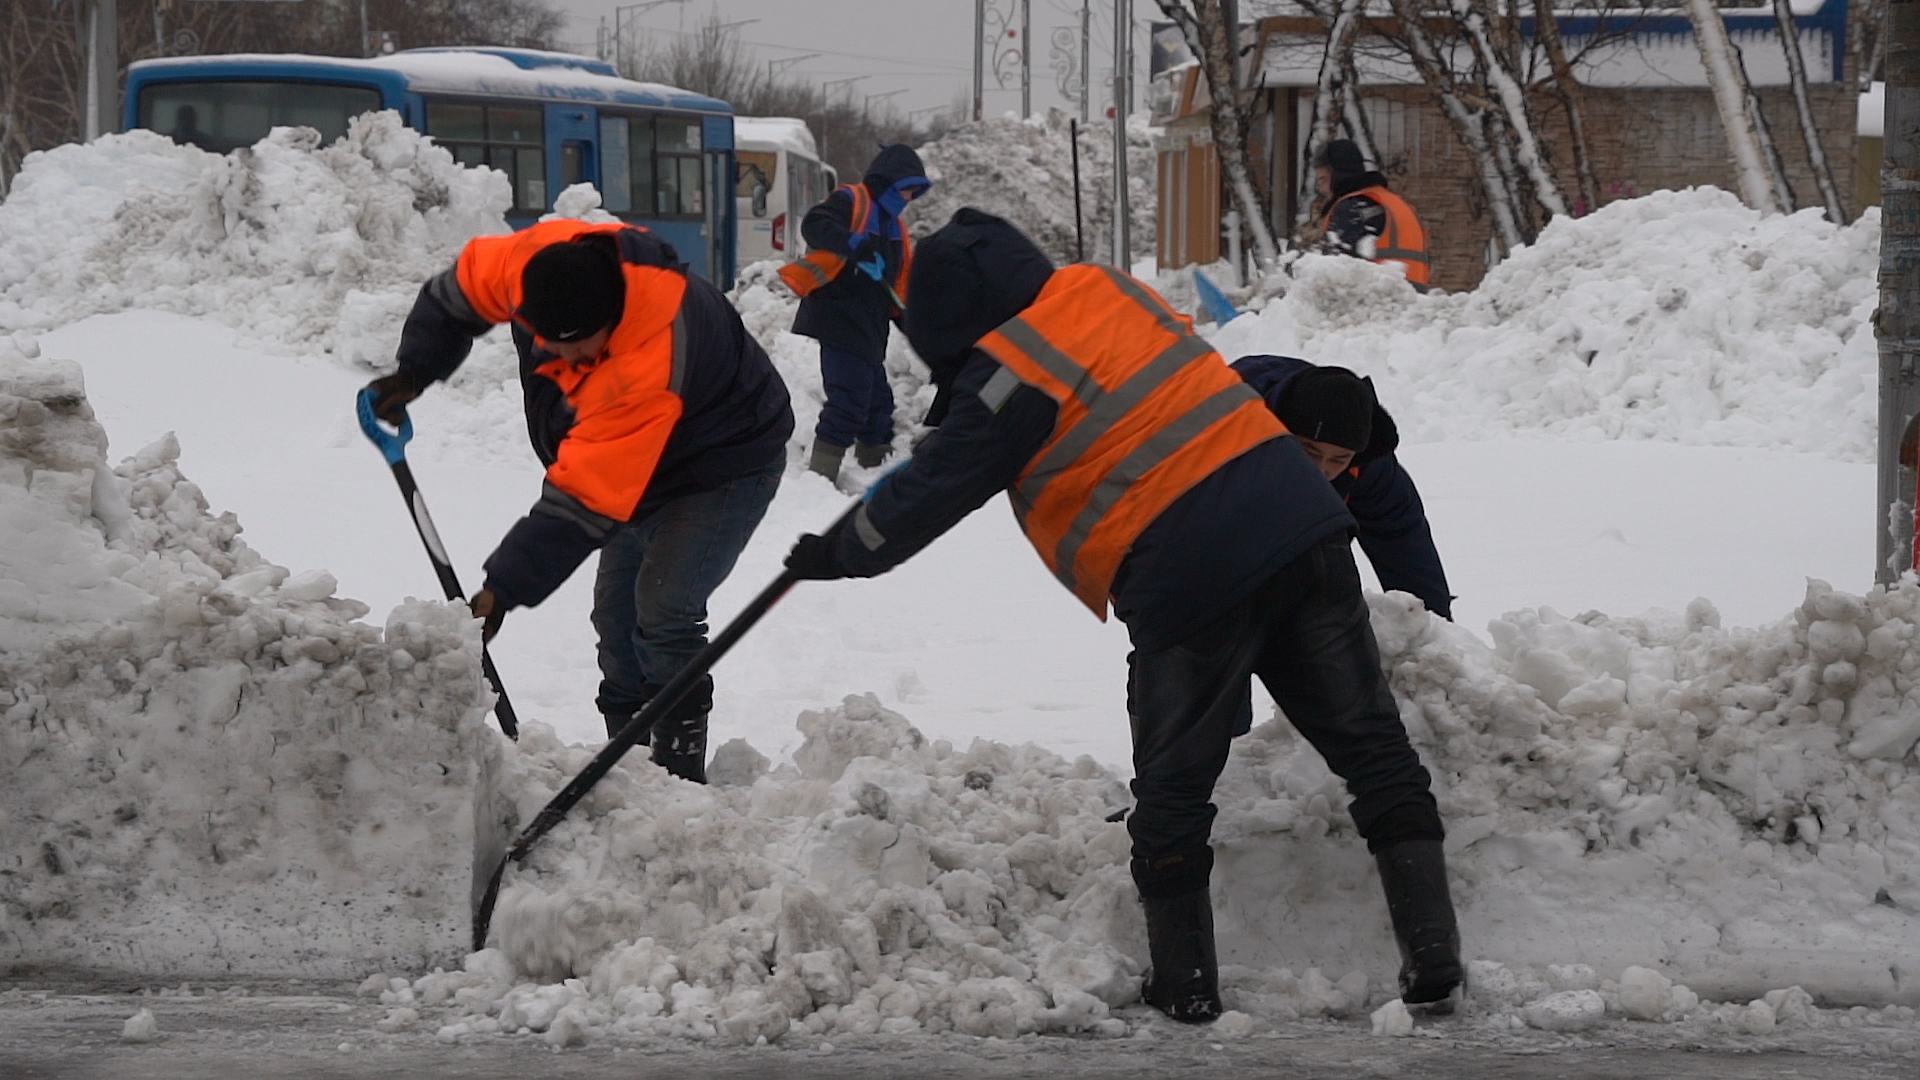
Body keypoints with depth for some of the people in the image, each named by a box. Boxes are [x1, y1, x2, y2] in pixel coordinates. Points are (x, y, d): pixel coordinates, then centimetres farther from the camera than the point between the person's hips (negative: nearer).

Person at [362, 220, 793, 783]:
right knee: (616, 610, 11)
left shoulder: (650, 365, -44)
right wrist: (412, 372, -9)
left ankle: (680, 769, -13)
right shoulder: (532, 259, -27)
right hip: (645, 464, 8)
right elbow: (461, 288, -2)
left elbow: (585, 500, -41)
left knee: (663, 610, -21)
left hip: (726, 464, -8)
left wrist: (505, 588, -40)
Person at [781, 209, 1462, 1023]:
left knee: (1173, 791, 9)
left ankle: (1184, 981, 14)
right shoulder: (1107, 289, 14)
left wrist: (842, 552, 18)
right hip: (1300, 518, 7)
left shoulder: (1013, 377, -8)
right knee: (1370, 744, 8)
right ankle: (1430, 948, 4)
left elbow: (938, 489, 1)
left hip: (1187, 574, -7)